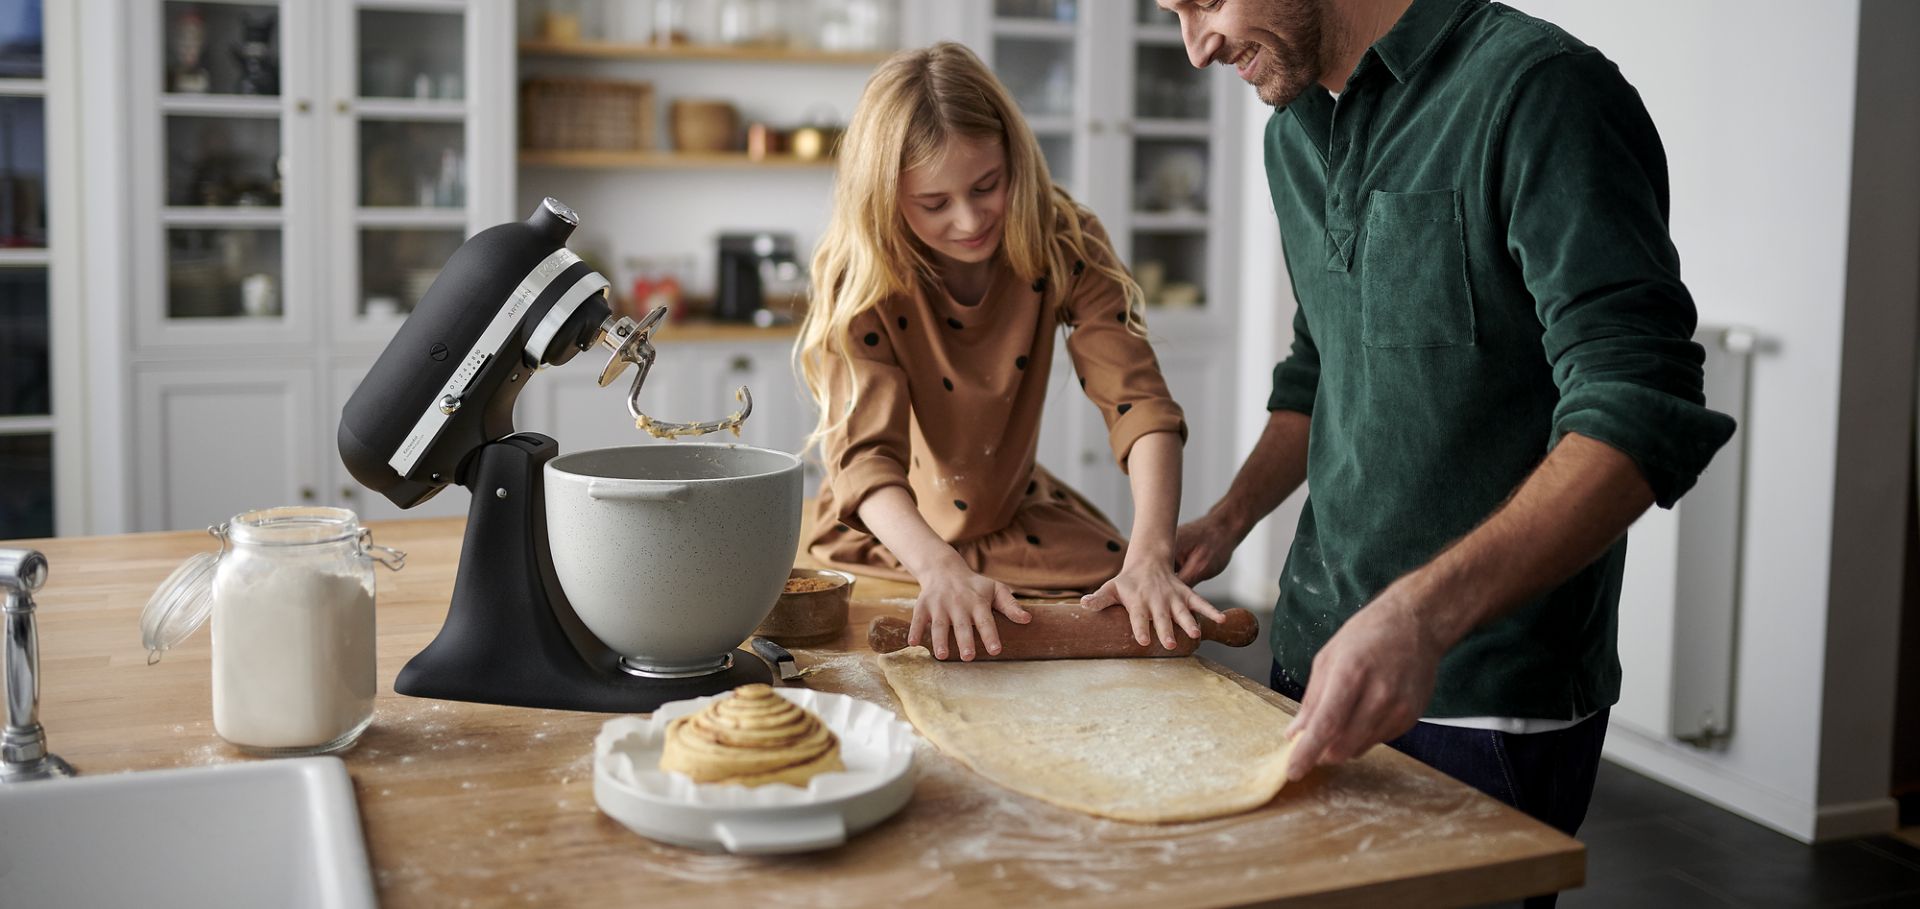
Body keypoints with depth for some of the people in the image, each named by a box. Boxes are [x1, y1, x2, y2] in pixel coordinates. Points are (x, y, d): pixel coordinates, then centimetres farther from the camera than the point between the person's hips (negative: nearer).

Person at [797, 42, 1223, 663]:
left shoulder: (1061, 244, -16)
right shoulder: (861, 278, -22)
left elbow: (1137, 402, -24)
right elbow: (865, 453, -32)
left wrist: (1150, 555, -41)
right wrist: (941, 570, -51)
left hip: (1019, 521, 2)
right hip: (889, 538, -1)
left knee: (1138, 613, -20)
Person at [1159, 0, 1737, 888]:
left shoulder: (1536, 90, -16)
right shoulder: (1293, 133, 10)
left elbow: (1638, 414, -24)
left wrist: (1423, 612, -34)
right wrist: (1227, 522, 11)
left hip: (1486, 698, -7)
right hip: (1320, 654, 7)